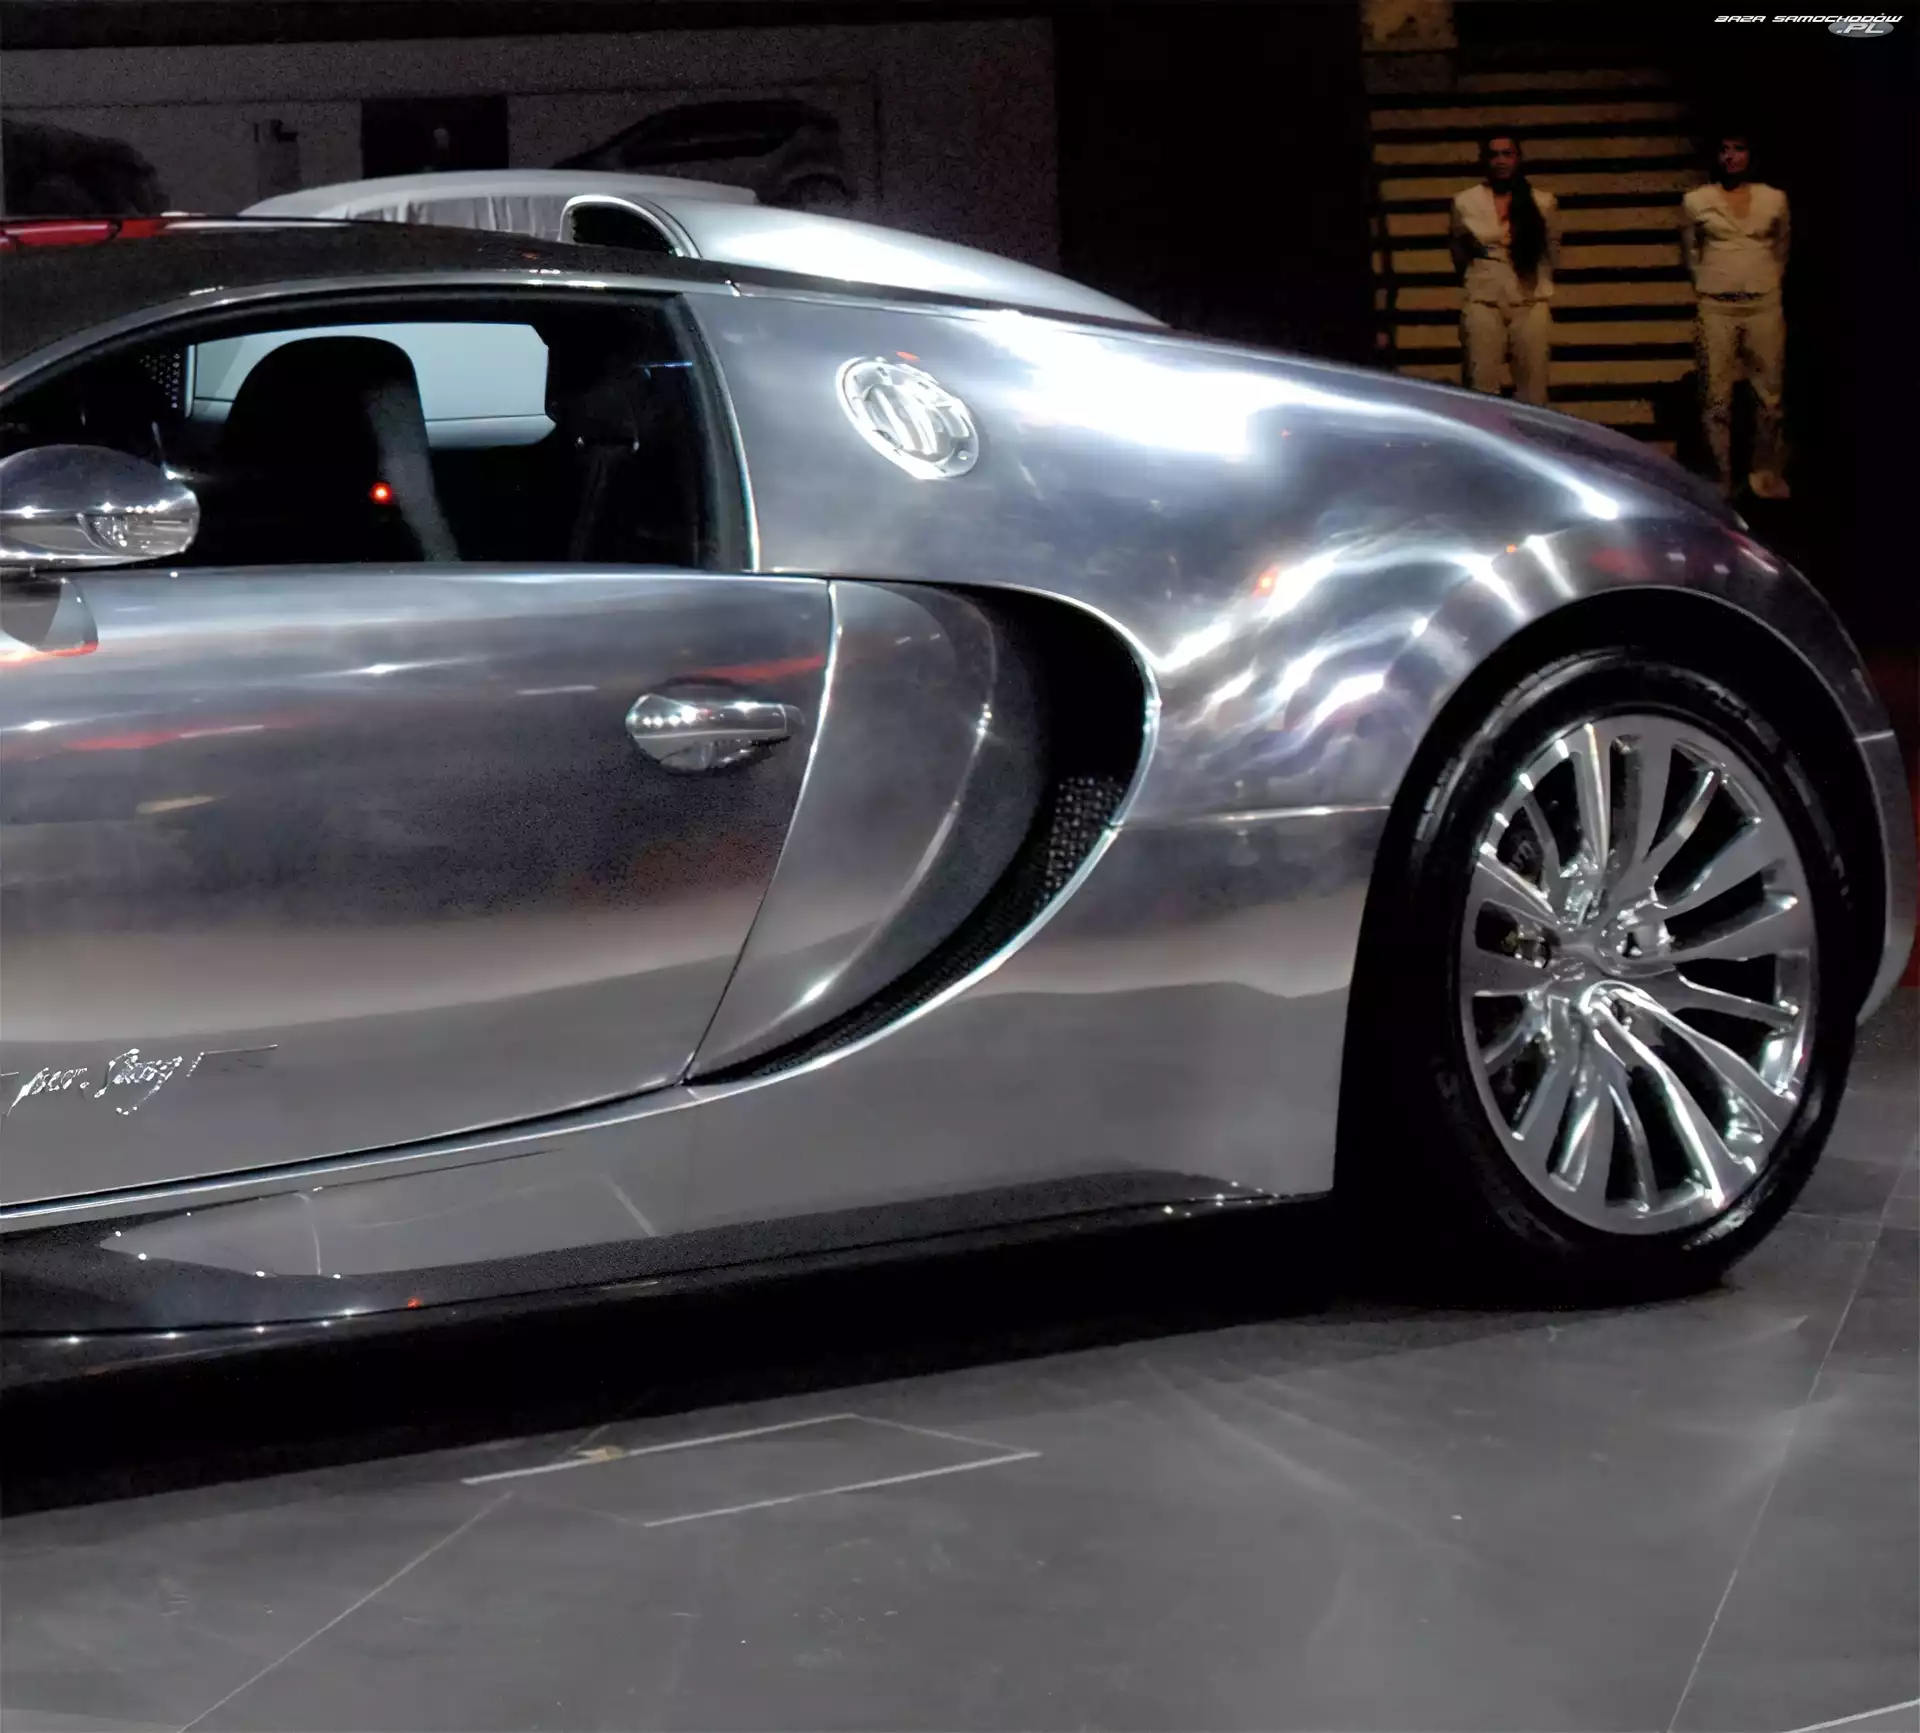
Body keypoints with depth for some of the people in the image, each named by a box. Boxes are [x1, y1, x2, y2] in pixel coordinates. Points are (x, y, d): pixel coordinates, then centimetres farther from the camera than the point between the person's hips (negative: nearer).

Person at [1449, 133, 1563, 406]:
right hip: (1482, 303, 0)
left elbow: (1552, 252, 14)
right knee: (1481, 387, -5)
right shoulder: (1465, 203, 0)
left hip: (1530, 303, 0)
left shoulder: (1543, 202, 1)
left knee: (1533, 388, 0)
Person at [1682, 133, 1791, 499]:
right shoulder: (1695, 201, 2)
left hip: (1765, 305, 1)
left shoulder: (1775, 199, 6)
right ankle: (1722, 479, 4)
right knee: (1716, 398, -1)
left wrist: (1766, 284, 14)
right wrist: (1709, 287, 10)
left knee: (1769, 395, 3)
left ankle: (1766, 474, 14)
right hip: (1716, 307, -1)